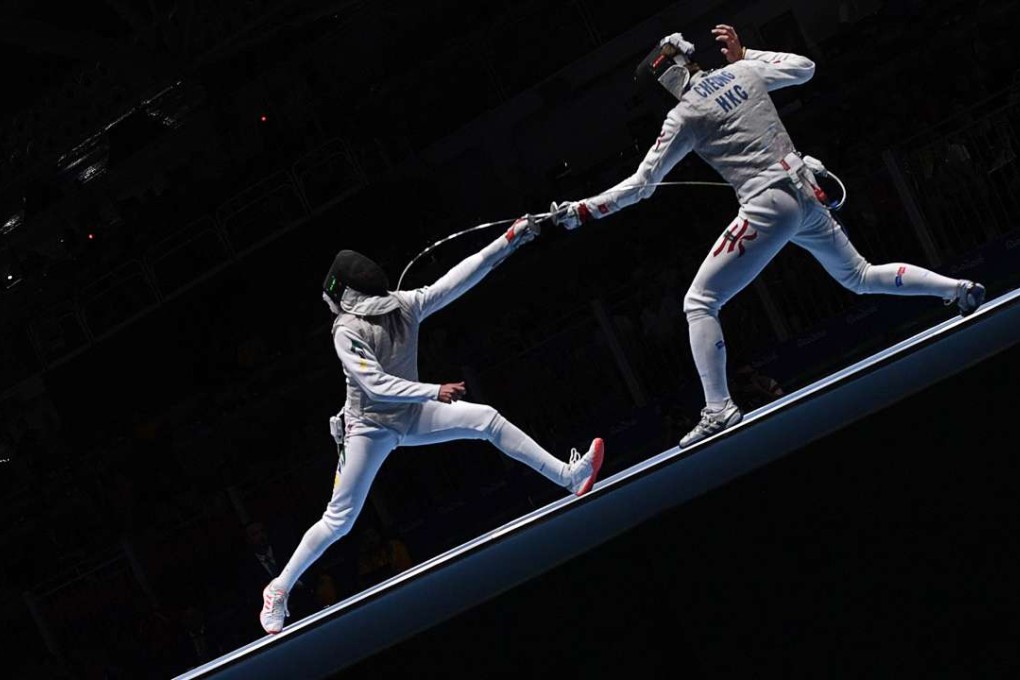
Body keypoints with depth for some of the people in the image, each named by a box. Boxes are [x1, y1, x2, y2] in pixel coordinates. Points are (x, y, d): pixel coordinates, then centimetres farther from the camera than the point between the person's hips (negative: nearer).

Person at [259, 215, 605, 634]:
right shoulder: (347, 332, -22)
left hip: (411, 415, 5)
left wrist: (509, 239, -16)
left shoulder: (404, 305, -7)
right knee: (338, 521, -3)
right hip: (370, 426, -5)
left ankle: (569, 477, -11)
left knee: (487, 419, -13)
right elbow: (376, 384, -32)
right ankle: (279, 589, 12)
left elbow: (458, 279, -10)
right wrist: (435, 392, -42)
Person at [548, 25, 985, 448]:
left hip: (769, 206, -7)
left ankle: (720, 410, -13)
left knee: (698, 303, -4)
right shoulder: (744, 72, 10)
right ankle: (958, 288, 25)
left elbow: (641, 184, -6)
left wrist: (581, 211, -2)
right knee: (861, 278, 29)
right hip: (808, 193, 7)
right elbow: (805, 68, 26)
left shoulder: (684, 115, -6)